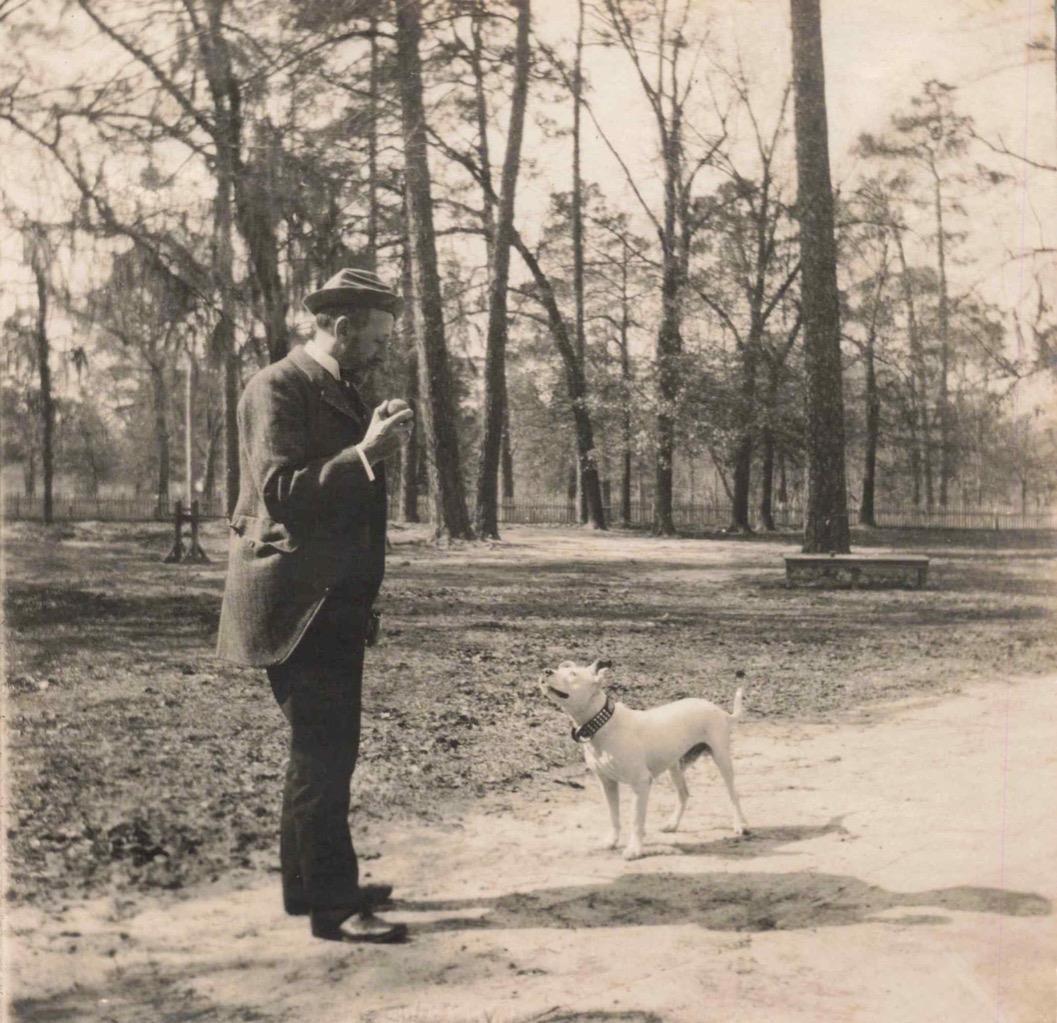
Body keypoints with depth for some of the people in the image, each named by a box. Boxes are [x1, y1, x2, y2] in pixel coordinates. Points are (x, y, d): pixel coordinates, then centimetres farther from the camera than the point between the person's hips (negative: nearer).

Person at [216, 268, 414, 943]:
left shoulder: (345, 390, 17)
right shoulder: (279, 388, -12)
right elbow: (281, 491, -23)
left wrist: (381, 448, 7)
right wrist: (365, 453, -29)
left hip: (339, 602, 10)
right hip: (297, 604, -10)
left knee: (325, 749, 16)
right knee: (323, 754, -7)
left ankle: (311, 882, 28)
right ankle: (334, 907, 0)